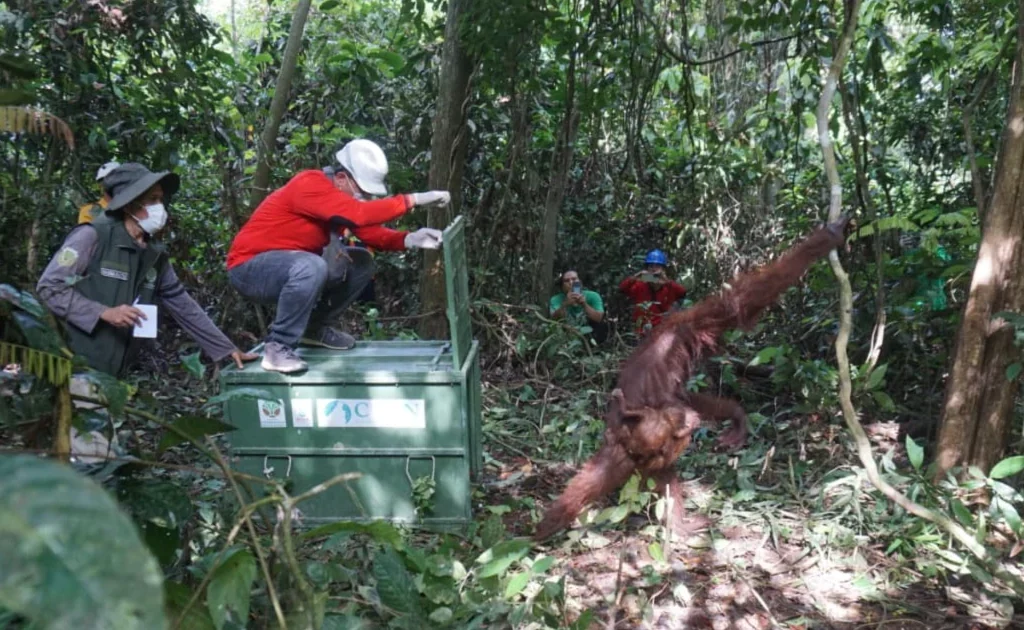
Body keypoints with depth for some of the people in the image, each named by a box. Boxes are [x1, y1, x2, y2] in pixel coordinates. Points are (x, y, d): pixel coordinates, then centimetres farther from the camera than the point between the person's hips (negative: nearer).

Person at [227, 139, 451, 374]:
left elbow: (373, 233, -5)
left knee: (361, 263, 2)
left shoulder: (345, 194, 2)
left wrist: (410, 239, -23)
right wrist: (413, 200, -33)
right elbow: (360, 214, -38)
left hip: (293, 266, 9)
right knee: (312, 267, -37)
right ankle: (278, 347, -21)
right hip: (250, 267, -9)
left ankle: (315, 328, 13)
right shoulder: (310, 185, -25)